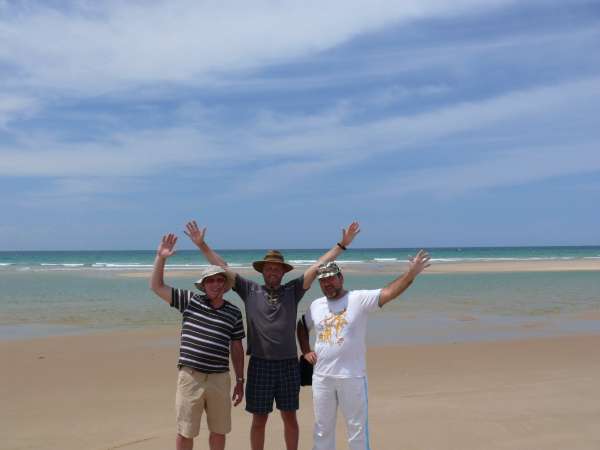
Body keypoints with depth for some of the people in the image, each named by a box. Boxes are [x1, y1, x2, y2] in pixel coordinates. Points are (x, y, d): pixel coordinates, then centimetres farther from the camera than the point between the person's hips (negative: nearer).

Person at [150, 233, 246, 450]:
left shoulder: (234, 313, 4)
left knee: (219, 431, 14)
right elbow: (156, 286, -3)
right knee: (185, 432, 8)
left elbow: (236, 348, 9)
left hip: (220, 379, 2)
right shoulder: (190, 301, -1)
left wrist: (240, 381, 9)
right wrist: (161, 258, -15)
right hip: (190, 377, -2)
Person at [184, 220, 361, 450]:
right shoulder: (250, 290, 3)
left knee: (290, 417, 12)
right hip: (260, 364, -1)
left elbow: (318, 266, 0)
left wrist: (342, 244, -2)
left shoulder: (292, 290, 4)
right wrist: (202, 244, -2)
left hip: (288, 364, 1)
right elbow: (222, 267, 2)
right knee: (259, 420, 9)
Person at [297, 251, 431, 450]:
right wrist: (306, 351, 10)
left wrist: (411, 274, -35)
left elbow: (388, 293, -22)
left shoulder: (359, 299, -9)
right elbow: (302, 326, 23)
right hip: (322, 377, 4)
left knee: (357, 428, 7)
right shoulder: (316, 305, 7)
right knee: (322, 429, 17)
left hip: (352, 376, -4)